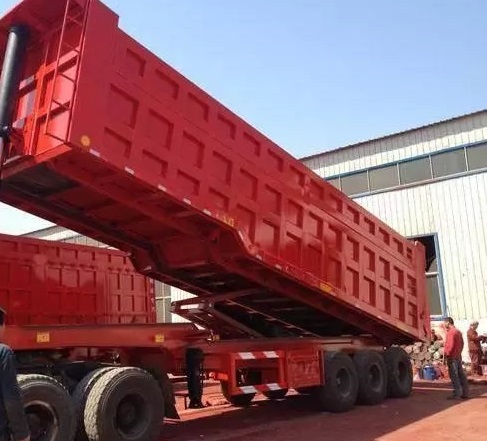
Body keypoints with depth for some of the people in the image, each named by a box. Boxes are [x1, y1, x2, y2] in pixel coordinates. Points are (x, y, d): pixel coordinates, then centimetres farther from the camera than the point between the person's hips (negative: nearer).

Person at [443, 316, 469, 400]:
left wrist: (446, 354, -13)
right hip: (458, 356, 9)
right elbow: (462, 344, 19)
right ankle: (465, 393, 16)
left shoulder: (450, 332, -16)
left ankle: (457, 394, -4)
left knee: (454, 376, -5)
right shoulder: (458, 331, 15)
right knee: (461, 375, 11)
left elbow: (450, 345, -22)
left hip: (452, 357, -9)